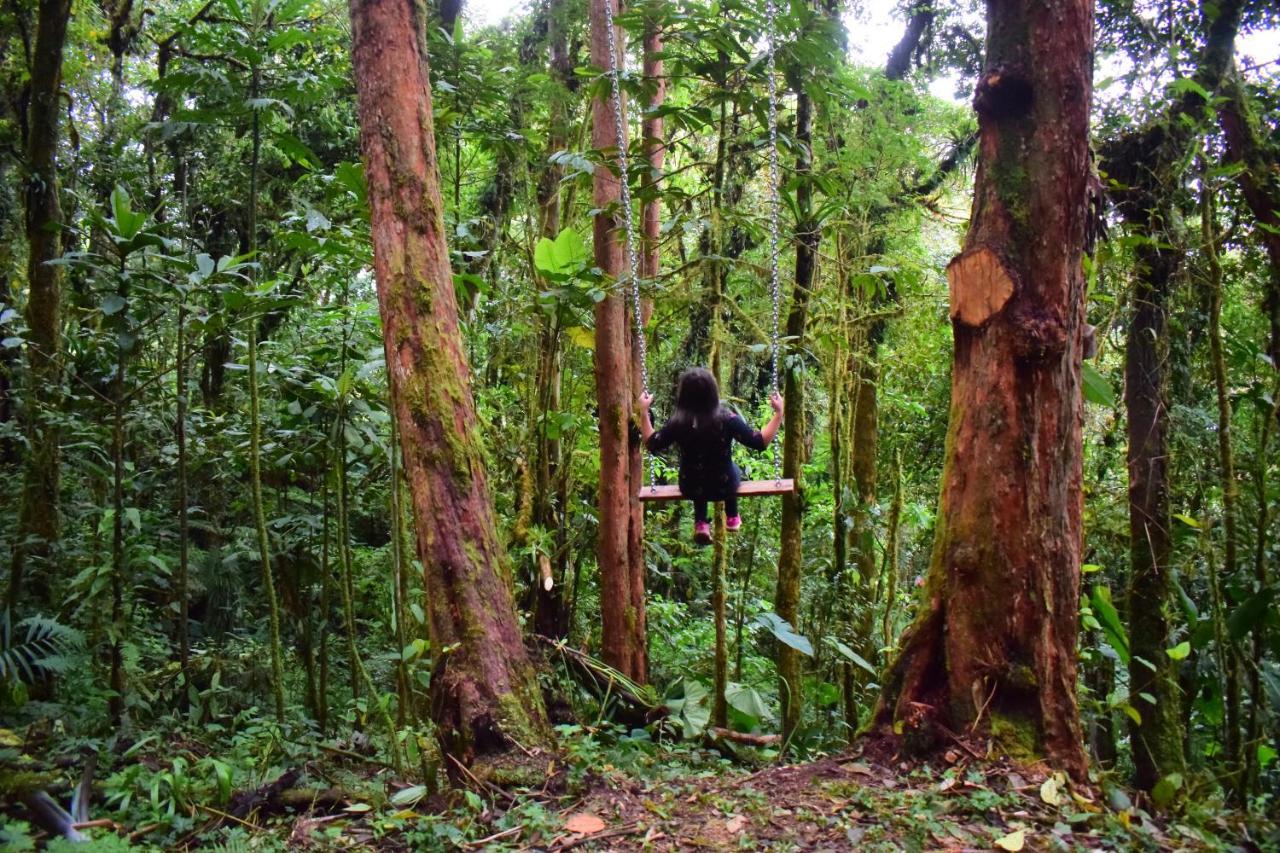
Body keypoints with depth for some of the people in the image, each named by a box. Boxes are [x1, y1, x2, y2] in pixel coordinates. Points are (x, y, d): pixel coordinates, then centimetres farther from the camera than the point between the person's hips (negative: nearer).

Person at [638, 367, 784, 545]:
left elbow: (652, 445, -5)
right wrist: (778, 413, -9)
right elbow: (760, 442, -16)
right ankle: (732, 518, 49)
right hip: (724, 487, -1)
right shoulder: (727, 418, -23)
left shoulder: (678, 423, -20)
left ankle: (701, 523, 29)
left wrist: (644, 412, 2)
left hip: (691, 489, 1)